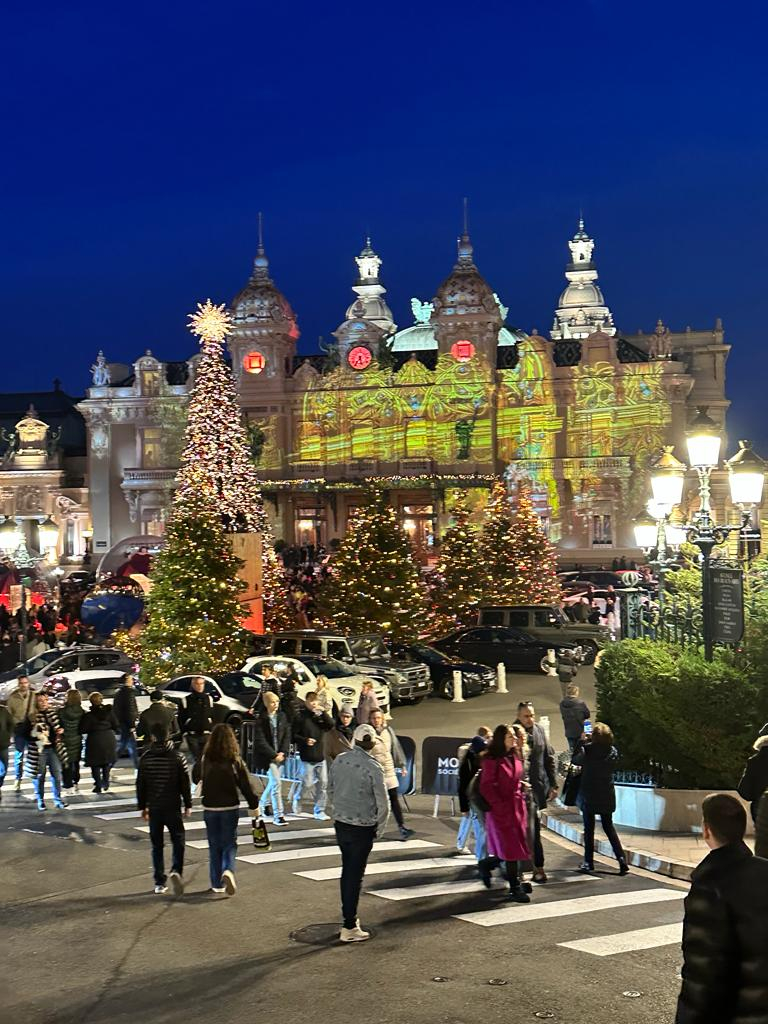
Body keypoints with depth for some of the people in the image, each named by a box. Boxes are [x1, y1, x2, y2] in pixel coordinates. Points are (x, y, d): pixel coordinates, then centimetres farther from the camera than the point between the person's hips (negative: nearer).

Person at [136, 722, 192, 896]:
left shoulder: (145, 759, -3)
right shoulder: (178, 757, -7)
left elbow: (140, 785, 2)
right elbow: (185, 783, -4)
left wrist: (142, 806, 13)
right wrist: (188, 805, 6)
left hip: (154, 808, 2)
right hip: (173, 807, -2)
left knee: (157, 845, 10)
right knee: (178, 841, 8)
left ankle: (159, 883, 12)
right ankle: (176, 871, -15)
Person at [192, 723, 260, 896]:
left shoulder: (204, 760, -6)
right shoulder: (235, 761, -11)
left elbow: (195, 778, 10)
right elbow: (246, 785, -7)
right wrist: (254, 805, 2)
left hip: (210, 808, 2)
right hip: (230, 808, -2)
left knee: (214, 845, 13)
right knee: (229, 843, 8)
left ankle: (217, 884, 14)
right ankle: (228, 871, -19)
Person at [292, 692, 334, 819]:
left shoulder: (319, 716, 10)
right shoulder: (300, 717, -4)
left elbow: (331, 725, -3)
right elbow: (293, 735, -5)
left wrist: (322, 713, -12)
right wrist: (305, 740, -18)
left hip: (320, 756, 5)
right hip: (307, 757, -5)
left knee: (322, 783, 3)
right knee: (307, 783, -3)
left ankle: (320, 811, 11)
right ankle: (296, 801, 26)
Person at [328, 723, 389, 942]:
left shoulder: (339, 760, 0)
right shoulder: (372, 767, -18)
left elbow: (330, 790, 10)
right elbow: (382, 801, -14)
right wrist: (379, 827, 0)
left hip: (340, 823, 6)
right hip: (362, 827, -6)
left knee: (347, 870, 20)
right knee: (355, 875, 0)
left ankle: (349, 916, 31)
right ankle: (349, 927, 4)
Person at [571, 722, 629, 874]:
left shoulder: (588, 749, -17)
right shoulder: (613, 751, -4)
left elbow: (574, 760, -2)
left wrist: (582, 742, 6)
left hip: (589, 795, -4)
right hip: (607, 796, 4)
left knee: (589, 829, 7)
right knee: (609, 827, 14)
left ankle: (589, 862, 10)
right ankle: (622, 859, 3)